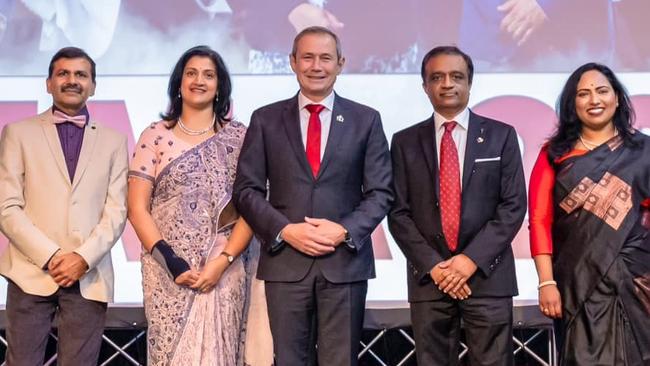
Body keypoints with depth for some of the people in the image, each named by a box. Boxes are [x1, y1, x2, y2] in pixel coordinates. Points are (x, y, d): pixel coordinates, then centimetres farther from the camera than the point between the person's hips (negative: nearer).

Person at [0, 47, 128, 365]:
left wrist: (84, 258, -11)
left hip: (90, 277, 1)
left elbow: (116, 211, 4)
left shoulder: (113, 141, 11)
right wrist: (51, 256, -10)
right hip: (32, 273, -1)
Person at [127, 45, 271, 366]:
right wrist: (169, 260, -11)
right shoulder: (155, 136, 5)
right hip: (167, 270, 0)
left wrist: (223, 261, -11)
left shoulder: (239, 136, 5)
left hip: (224, 269, 0)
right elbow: (137, 208, 1)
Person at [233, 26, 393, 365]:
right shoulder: (265, 119, 7)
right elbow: (247, 190, 4)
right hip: (285, 261, 0)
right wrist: (285, 230, -11)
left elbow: (380, 191, 4)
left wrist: (345, 231, -12)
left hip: (346, 261, 0)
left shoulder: (366, 120, 7)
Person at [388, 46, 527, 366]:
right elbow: (398, 213, 3)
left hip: (487, 275, -1)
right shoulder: (405, 142, 7)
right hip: (428, 277, 1)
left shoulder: (501, 135, 5)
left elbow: (514, 205, -1)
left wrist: (472, 259, -11)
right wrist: (433, 265, -8)